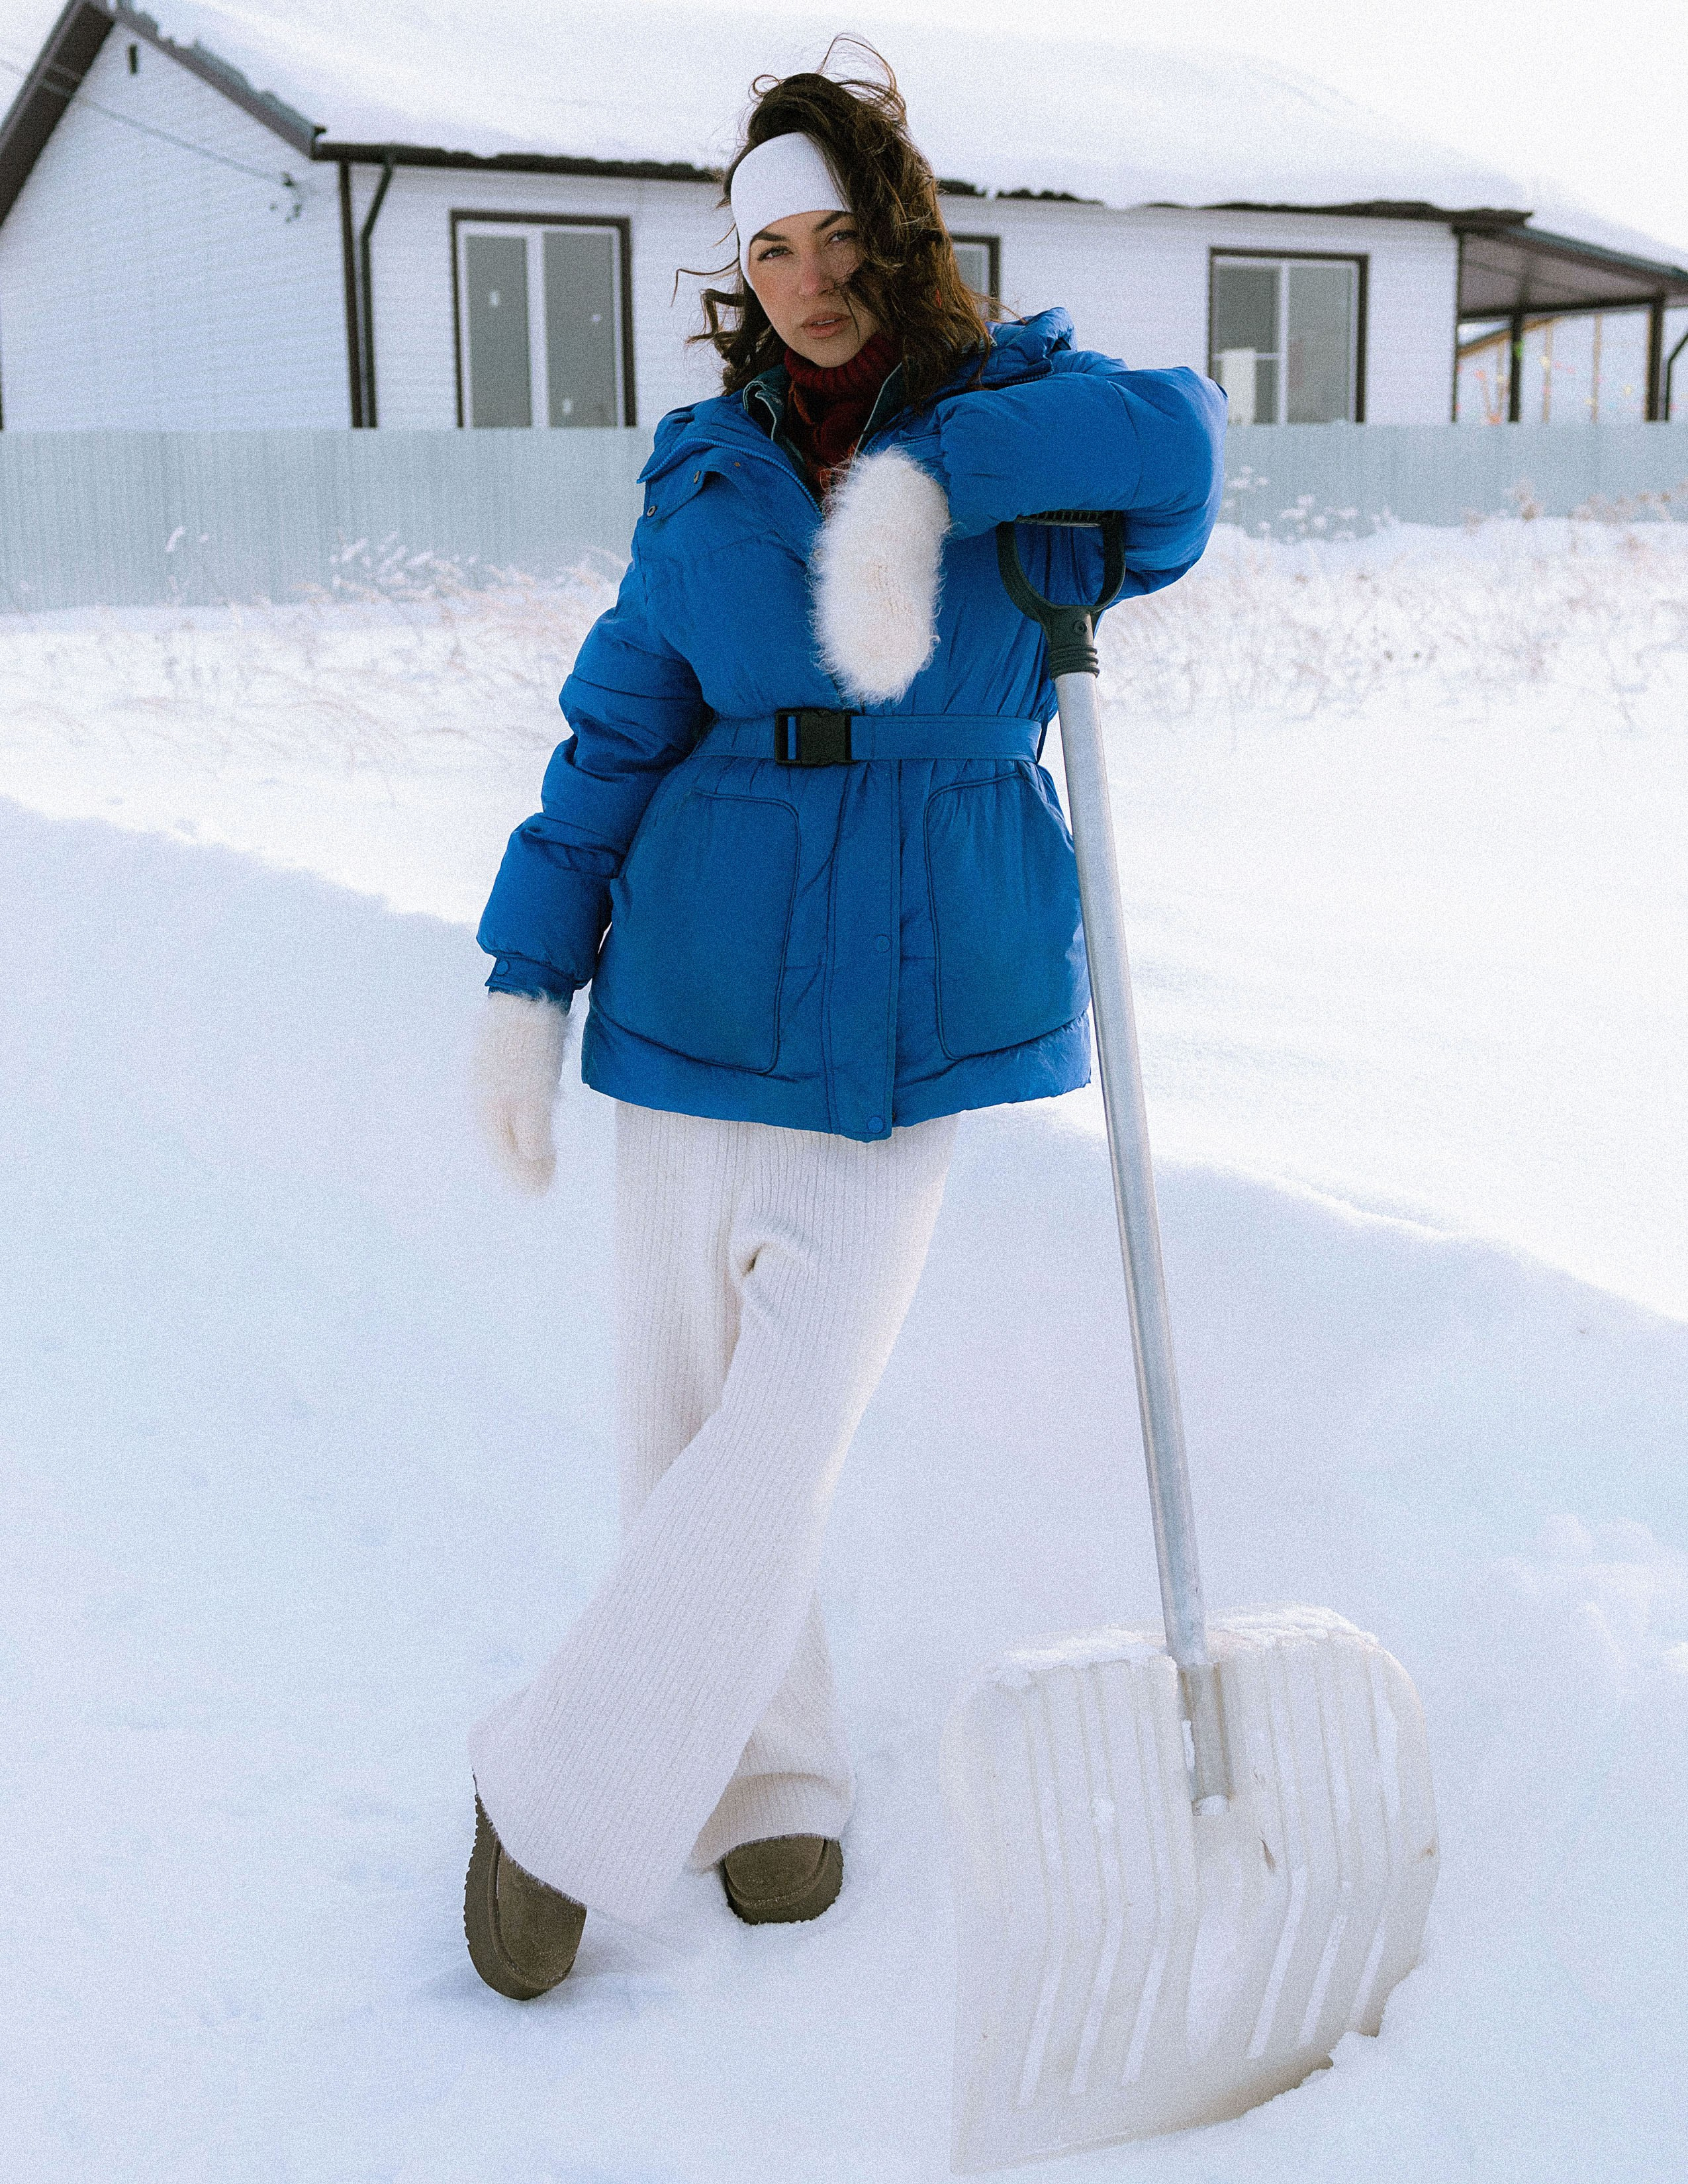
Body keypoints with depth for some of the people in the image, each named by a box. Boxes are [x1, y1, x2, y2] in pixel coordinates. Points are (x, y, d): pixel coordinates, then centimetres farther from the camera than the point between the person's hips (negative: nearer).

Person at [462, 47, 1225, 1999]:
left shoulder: (1017, 416, -1)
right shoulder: (706, 471, 6)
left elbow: (1172, 444, -25)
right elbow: (615, 730, 6)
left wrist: (922, 482, -31)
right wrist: (525, 982, 1)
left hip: (918, 1012, -2)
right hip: (701, 993, 3)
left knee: (785, 1429, -7)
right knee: (683, 1410, 7)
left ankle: (558, 1794, 10)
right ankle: (770, 1779, 29)